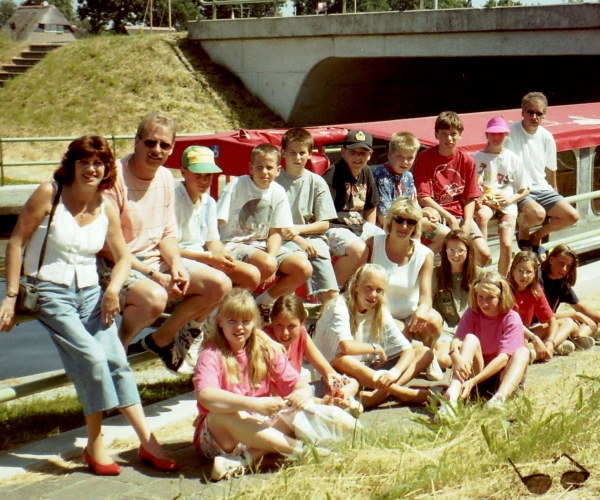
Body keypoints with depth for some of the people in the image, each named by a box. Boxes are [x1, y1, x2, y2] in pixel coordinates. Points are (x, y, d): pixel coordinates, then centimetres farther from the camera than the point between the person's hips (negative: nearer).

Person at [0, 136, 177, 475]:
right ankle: (95, 444, -8)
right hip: (50, 291, -4)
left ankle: (148, 441, -7)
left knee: (116, 360, -13)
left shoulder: (107, 208, 4)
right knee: (91, 357, -22)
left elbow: (124, 257, 12)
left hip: (90, 291, 4)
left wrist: (113, 289, -8)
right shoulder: (49, 194, -7)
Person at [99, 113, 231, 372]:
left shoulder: (165, 178, 5)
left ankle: (161, 339, 13)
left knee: (220, 284, -5)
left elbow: (168, 234, 12)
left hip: (156, 259, 8)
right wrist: (153, 274, -22)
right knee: (155, 297, -37)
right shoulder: (115, 178, -17)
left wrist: (176, 264, -10)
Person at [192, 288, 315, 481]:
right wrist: (254, 404, -39)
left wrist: (303, 393, -26)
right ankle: (299, 448, -29)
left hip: (260, 428, 5)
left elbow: (295, 382, -1)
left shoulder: (267, 350, 4)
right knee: (224, 413, -36)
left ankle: (247, 458, -28)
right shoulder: (212, 355, -12)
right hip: (218, 435, -4)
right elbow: (205, 395, -30)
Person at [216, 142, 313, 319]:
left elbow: (276, 232, 4)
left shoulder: (278, 192, 3)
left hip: (263, 245, 5)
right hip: (235, 245, -5)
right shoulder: (237, 185, -9)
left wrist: (271, 256, -16)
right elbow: (215, 222, -13)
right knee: (267, 265, -35)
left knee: (304, 269, -15)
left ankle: (263, 302, 5)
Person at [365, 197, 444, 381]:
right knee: (400, 331, -35)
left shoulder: (424, 255, -6)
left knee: (433, 321, -32)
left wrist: (423, 309, -41)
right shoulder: (373, 244, -7)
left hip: (411, 315, 1)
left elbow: (426, 295, -16)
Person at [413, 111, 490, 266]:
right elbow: (423, 198, -8)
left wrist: (467, 224, -12)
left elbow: (470, 198, 5)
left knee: (484, 253, -13)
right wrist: (449, 218, -13)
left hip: (461, 214, 4)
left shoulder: (467, 161, 6)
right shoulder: (425, 158, -3)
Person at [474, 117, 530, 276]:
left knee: (507, 245, -18)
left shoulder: (513, 159, 7)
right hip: (484, 201, -1)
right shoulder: (477, 157, 5)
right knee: (481, 215, -38)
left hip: (507, 204, 1)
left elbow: (525, 190, 11)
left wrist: (511, 198, -7)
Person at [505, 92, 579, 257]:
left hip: (542, 188, 6)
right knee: (538, 213, -34)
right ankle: (523, 230, 4)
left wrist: (554, 196, 21)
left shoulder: (546, 137, 5)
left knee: (572, 216, -9)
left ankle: (537, 236, 15)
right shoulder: (511, 133, -12)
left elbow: (550, 169, 16)